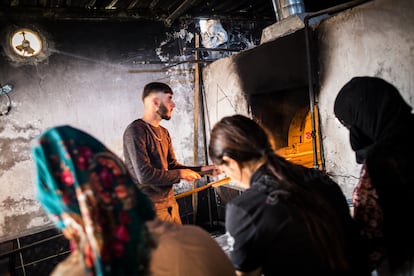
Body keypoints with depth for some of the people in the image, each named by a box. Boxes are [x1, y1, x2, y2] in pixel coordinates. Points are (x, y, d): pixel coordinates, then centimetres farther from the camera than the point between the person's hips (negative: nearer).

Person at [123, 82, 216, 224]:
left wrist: (202, 169, 2)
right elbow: (144, 175, -23)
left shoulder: (164, 132, 12)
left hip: (170, 202, 8)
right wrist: (180, 174, -13)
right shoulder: (135, 131, -16)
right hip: (151, 206, -8)